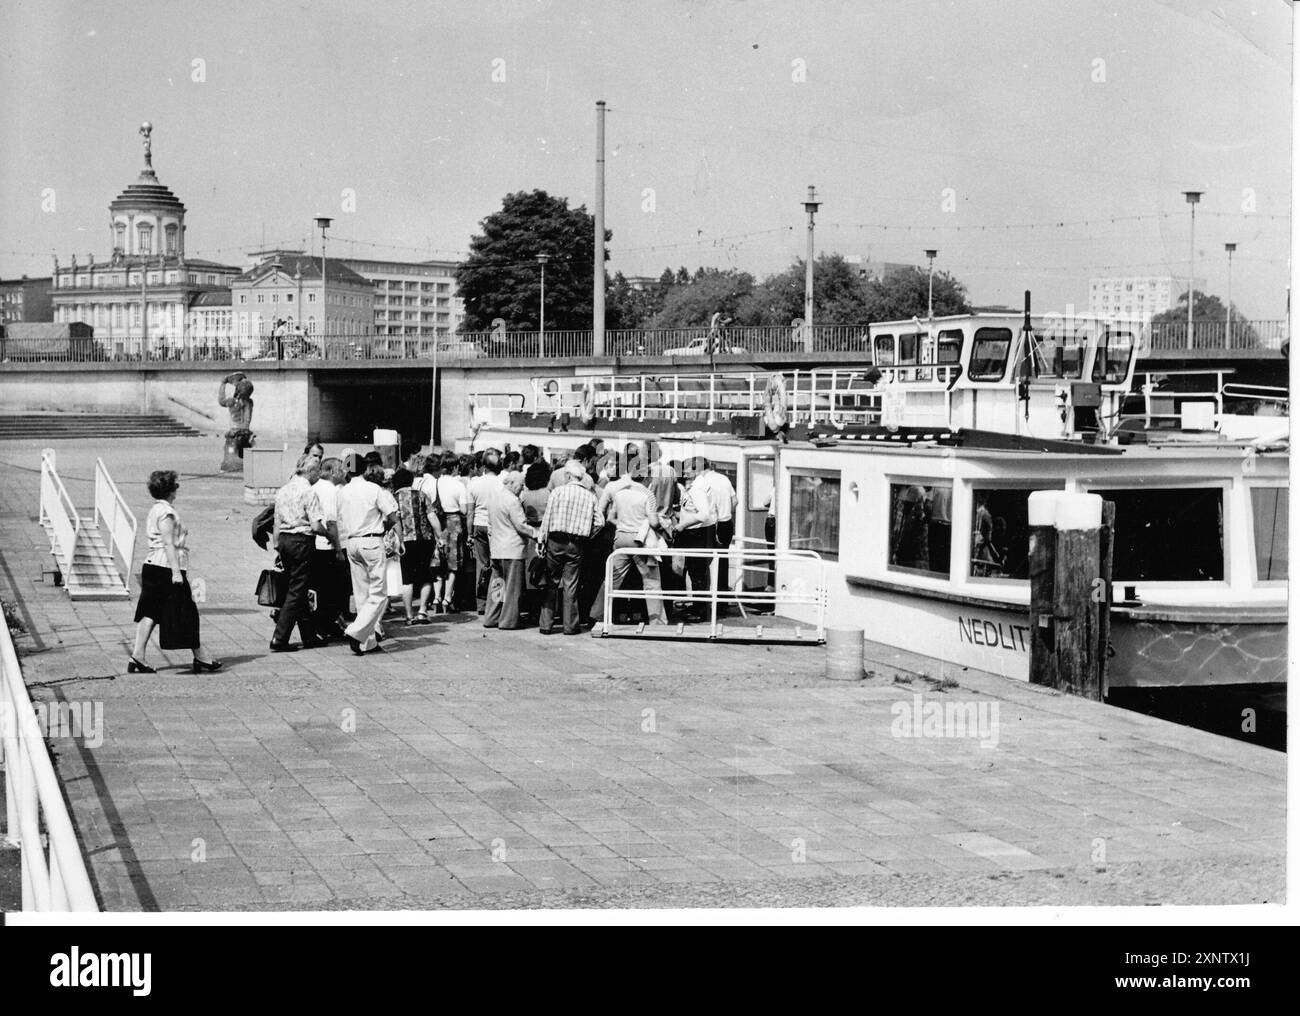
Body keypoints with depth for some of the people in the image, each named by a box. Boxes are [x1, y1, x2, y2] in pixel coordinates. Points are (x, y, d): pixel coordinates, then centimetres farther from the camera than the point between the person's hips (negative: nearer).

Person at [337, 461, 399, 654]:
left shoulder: (343, 491, 11)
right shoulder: (375, 490, -5)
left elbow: (340, 521, 9)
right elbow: (393, 518, -7)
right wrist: (383, 528, 10)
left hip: (351, 542, 6)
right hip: (372, 541, -6)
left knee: (362, 594, 11)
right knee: (379, 594, -2)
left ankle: (368, 642, 13)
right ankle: (356, 632, -17)